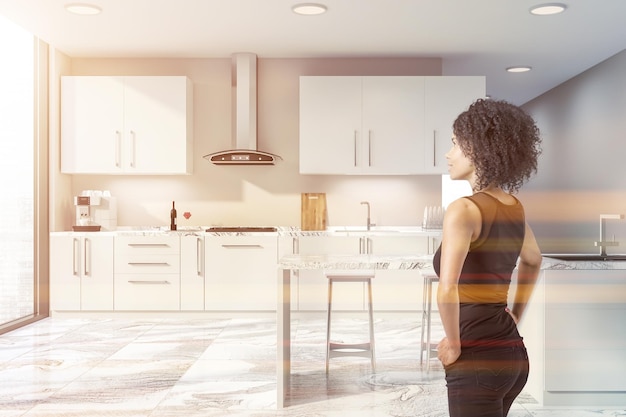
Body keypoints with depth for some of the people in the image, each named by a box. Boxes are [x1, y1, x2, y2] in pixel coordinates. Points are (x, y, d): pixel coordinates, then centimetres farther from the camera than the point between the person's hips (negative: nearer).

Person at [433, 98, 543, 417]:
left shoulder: (463, 209, -17)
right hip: (511, 353, 8)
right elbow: (533, 260, 28)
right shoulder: (514, 208, 8)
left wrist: (453, 344, -14)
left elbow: (447, 290, -29)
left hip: (477, 357, -8)